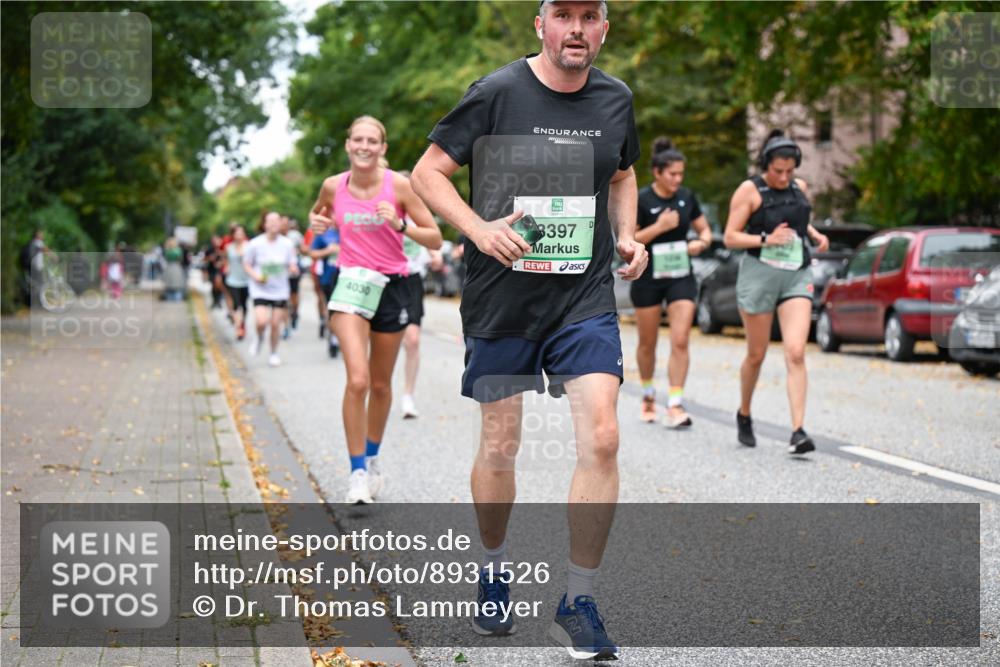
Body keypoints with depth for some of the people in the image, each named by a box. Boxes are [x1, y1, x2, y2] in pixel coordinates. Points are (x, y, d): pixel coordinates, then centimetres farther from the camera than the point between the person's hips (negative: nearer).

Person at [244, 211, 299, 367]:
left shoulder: (287, 244, -3)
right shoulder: (255, 244, -7)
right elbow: (246, 264, 3)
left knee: (276, 324, 3)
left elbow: (293, 266, 5)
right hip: (260, 290, -2)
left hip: (280, 290, 2)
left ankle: (274, 354, 24)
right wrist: (255, 275, -15)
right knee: (262, 321, -18)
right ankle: (259, 338, 17)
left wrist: (293, 269, -18)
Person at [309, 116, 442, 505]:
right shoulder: (333, 186, -1)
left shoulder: (399, 185, -7)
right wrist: (317, 221, -1)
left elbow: (435, 239, -6)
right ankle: (358, 472, -7)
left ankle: (372, 458, 35)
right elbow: (317, 214, 23)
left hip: (391, 286, 0)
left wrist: (399, 224, -22)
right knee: (357, 380, -17)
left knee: (380, 384, 12)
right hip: (351, 283, 0)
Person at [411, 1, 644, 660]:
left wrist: (628, 236, 7)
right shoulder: (496, 94, -7)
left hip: (586, 296, 2)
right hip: (502, 297, -2)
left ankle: (579, 604, 0)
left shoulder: (616, 99, 6)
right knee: (499, 446, 8)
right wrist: (478, 228, -18)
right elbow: (429, 172, -3)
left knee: (601, 440, -11)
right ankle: (495, 573, 33)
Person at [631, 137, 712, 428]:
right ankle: (648, 396, 34)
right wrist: (659, 227, -23)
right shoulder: (640, 200, -10)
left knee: (680, 341, -10)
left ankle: (675, 406, -9)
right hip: (648, 279, -2)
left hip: (681, 277, 2)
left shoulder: (687, 197, 2)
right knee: (647, 343, 12)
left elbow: (704, 230, 12)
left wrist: (701, 243, -10)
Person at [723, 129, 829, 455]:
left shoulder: (800, 187, 11)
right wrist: (766, 239, -20)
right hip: (759, 273, -3)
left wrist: (815, 235, 11)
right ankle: (744, 415, 33)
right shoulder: (749, 190, -4)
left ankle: (798, 432, -17)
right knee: (756, 355, 7)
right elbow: (730, 237, -6)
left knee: (796, 353, -12)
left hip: (797, 275, 3)